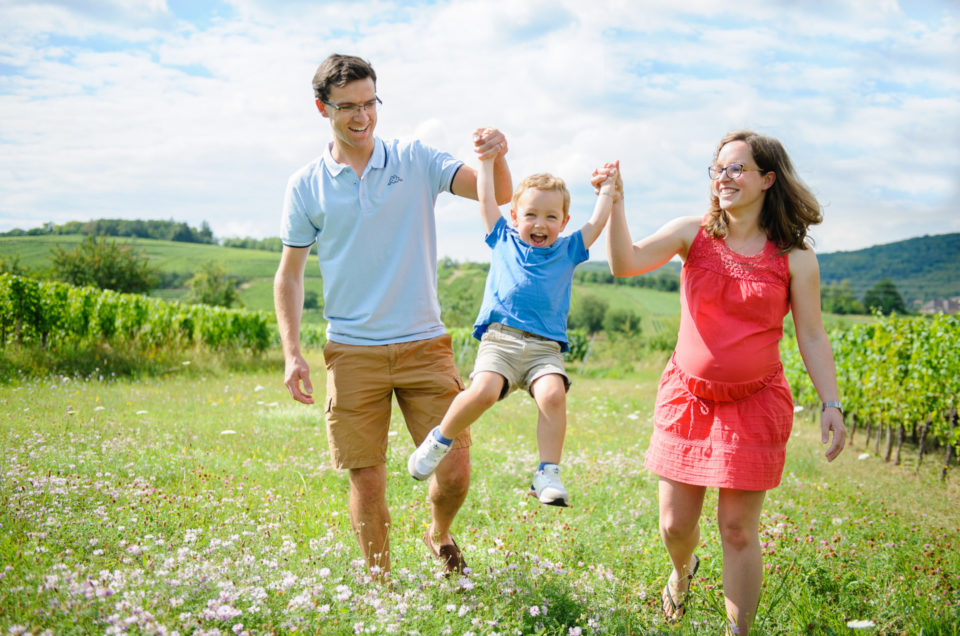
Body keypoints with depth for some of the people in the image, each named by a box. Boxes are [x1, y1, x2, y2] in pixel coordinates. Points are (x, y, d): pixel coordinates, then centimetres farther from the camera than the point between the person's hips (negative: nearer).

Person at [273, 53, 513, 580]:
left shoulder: (415, 160, 3)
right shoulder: (306, 186, 3)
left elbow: (497, 195, -5)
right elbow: (289, 273, 9)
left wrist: (497, 158, -28)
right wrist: (291, 352, -1)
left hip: (424, 344, 0)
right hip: (352, 353, 0)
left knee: (454, 469, -2)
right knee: (366, 481, 2)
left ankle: (439, 536, 31)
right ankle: (379, 583, 23)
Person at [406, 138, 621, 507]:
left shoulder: (568, 251, 21)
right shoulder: (503, 240, 20)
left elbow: (598, 222, 18)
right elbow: (486, 199, 20)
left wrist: (608, 186, 22)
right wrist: (487, 159, 22)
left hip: (545, 347, 1)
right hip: (499, 339, -1)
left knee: (553, 394, -28)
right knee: (483, 391, -26)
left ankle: (548, 475, -18)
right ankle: (440, 440, 0)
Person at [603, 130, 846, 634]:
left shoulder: (795, 258, -4)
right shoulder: (693, 234, -2)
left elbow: (812, 336, -2)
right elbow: (625, 263, -14)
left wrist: (831, 403, -10)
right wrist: (613, 201, -25)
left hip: (754, 404, -2)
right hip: (686, 397, 2)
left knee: (737, 529, 0)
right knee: (674, 525, 10)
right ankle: (682, 571, 47)